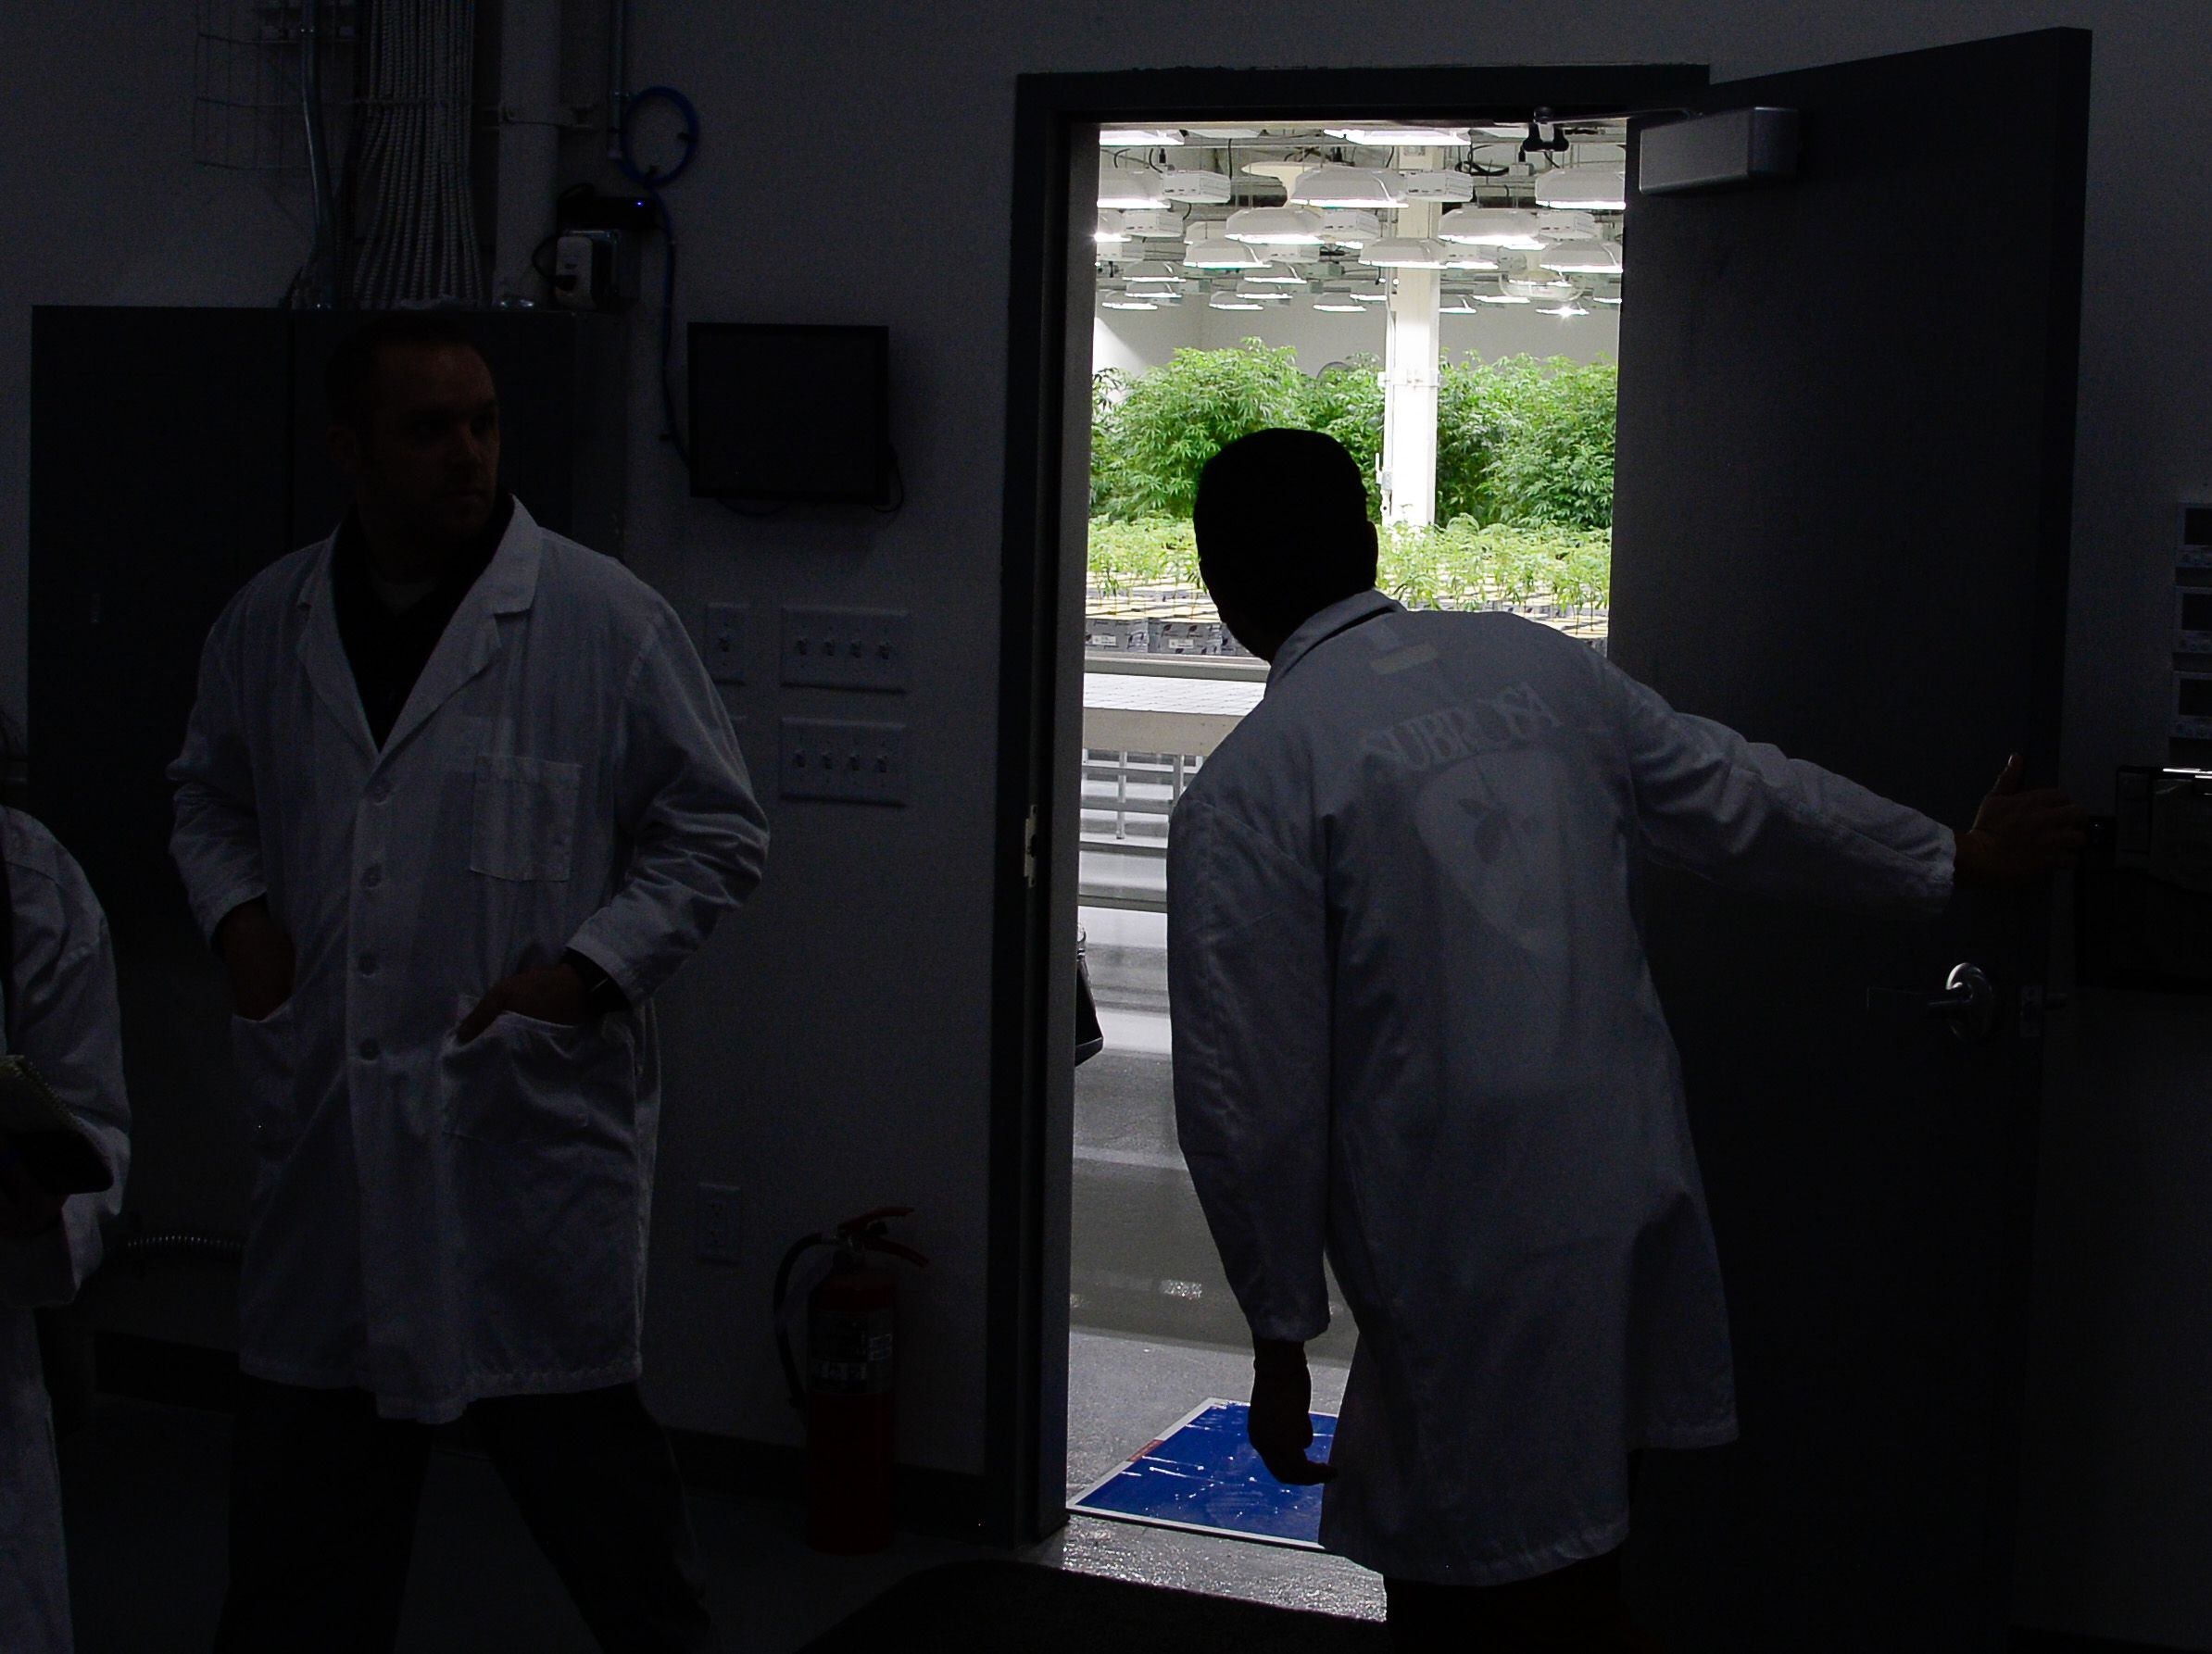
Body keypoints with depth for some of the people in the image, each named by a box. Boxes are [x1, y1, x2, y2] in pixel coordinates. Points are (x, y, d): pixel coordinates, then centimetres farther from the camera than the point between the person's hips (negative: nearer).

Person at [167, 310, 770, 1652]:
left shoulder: (605, 620, -6)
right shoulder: (265, 624, 7)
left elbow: (718, 833, -1)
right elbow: (211, 794, 24)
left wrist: (587, 968, -12)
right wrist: (237, 912, 4)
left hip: (534, 1124, -4)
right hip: (325, 1128, 4)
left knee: (583, 1453, 5)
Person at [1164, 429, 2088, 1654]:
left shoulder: (1242, 795, -10)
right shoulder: (1538, 666, 6)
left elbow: (1249, 1093, -10)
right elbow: (1744, 797, 17)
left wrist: (1279, 1335, 1)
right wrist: (1956, 859, 33)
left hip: (1466, 1271, -6)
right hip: (1637, 1202, 6)